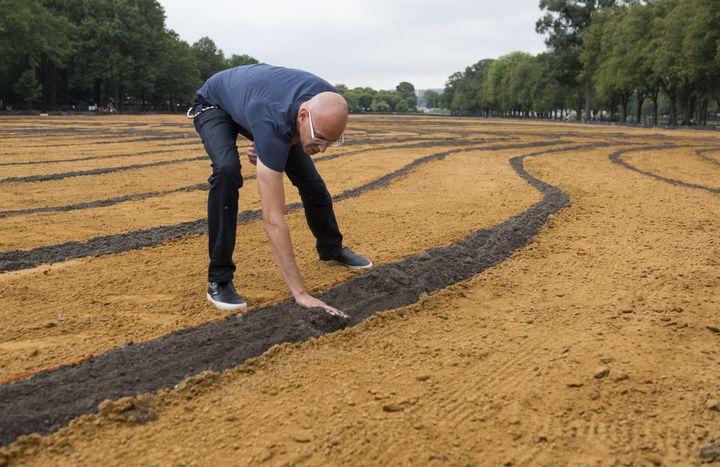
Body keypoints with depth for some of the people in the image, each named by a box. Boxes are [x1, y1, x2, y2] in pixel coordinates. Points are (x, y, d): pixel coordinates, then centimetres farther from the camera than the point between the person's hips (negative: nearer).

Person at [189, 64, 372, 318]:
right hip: (214, 104, -6)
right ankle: (218, 279, -21)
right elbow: (273, 219, -49)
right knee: (227, 170, -34)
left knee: (308, 175, 1)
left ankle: (331, 248, 29)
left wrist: (267, 149, -19)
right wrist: (300, 294, -50)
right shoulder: (273, 125, -48)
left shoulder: (328, 101, -30)